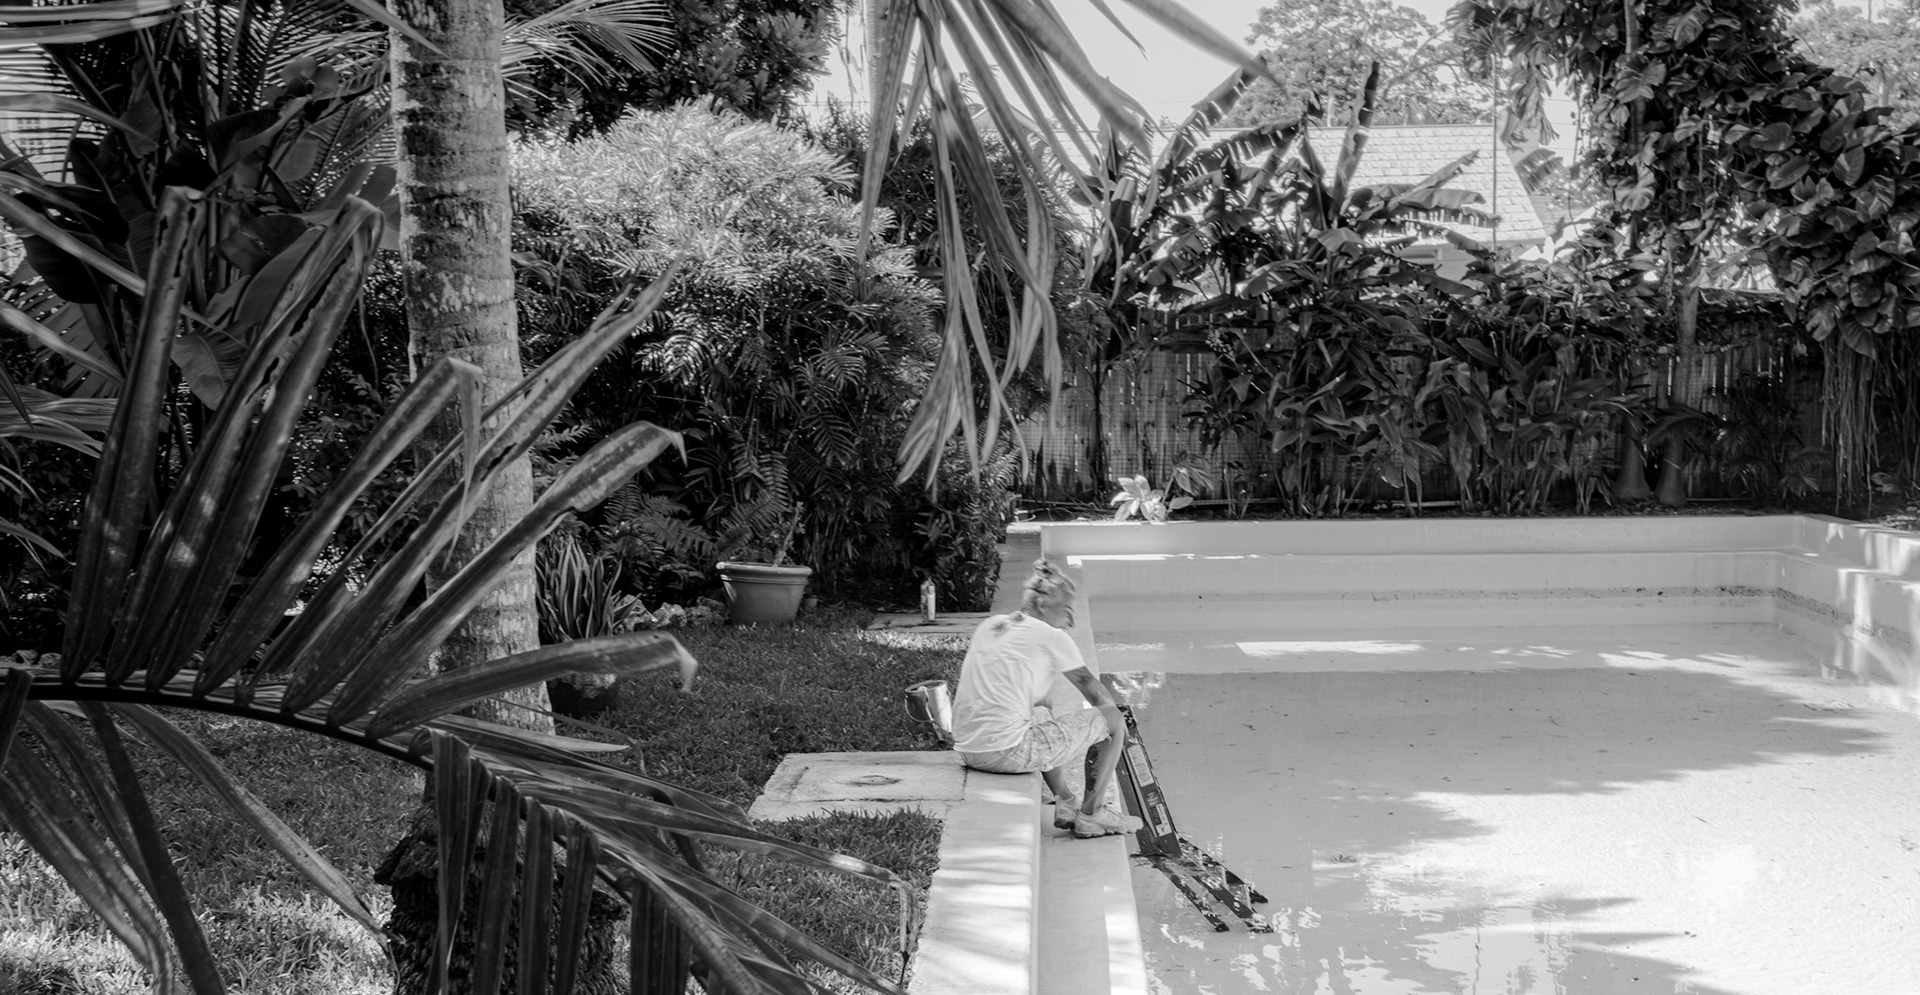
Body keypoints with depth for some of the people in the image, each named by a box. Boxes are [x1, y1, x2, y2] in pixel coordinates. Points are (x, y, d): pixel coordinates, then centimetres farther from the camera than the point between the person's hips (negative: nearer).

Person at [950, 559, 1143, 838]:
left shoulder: (988, 626, 15)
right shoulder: (1052, 637, -4)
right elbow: (1095, 692, 7)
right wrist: (1118, 723, 26)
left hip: (967, 750, 8)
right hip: (1008, 751, -8)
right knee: (1112, 722, 8)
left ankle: (1066, 802, 38)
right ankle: (1091, 813, 20)